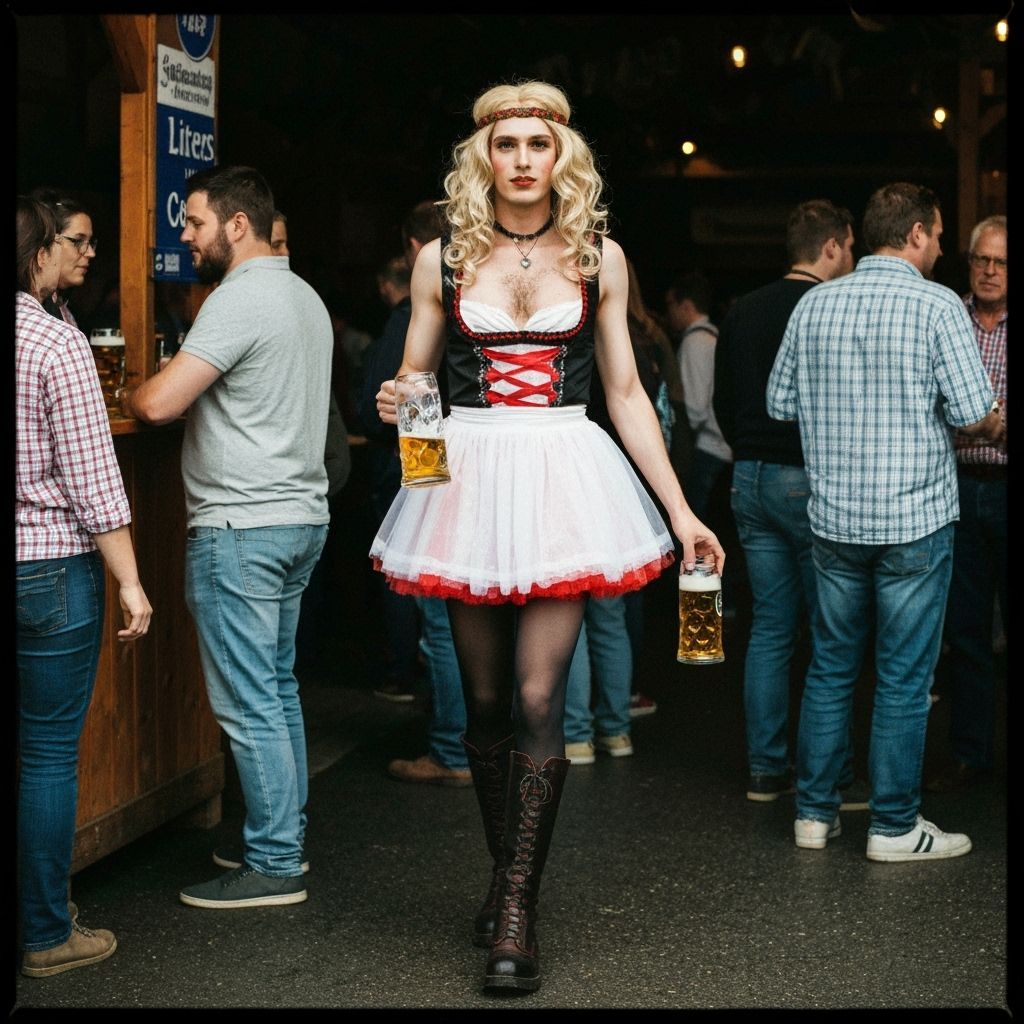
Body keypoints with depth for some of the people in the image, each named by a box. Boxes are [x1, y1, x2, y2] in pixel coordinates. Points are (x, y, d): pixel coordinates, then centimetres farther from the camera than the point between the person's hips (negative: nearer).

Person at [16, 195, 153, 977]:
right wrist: (130, 582, -9)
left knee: (41, 748, 13)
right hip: (51, 567, -6)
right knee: (51, 754, 2)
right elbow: (92, 481, -14)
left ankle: (41, 909, 22)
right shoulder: (57, 344, -13)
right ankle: (49, 935, 10)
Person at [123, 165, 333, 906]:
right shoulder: (305, 297, 15)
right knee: (278, 691, 17)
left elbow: (161, 402, -23)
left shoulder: (240, 298, -15)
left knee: (248, 703, -4)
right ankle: (287, 836, 25)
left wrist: (128, 394, 1)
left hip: (242, 525, -10)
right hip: (301, 515, 10)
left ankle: (273, 866, 1)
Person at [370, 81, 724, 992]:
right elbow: (410, 386, 13)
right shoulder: (443, 259, 6)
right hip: (468, 478, 1)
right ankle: (509, 876, 23)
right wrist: (398, 407, -12)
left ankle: (517, 909, -4)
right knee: (487, 701, 6)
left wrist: (680, 509, 6)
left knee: (537, 697, -9)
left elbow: (626, 392, 10)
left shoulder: (599, 258, 7)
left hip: (563, 480, -1)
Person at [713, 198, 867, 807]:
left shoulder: (743, 312, 11)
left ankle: (766, 769, 13)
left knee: (770, 630, 11)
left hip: (751, 482, 7)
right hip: (810, 482, -7)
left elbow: (724, 404, 17)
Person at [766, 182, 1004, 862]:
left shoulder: (814, 304, 4)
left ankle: (815, 812, 20)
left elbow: (780, 404, 8)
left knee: (830, 667, 14)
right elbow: (975, 415, -13)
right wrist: (997, 427, 9)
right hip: (915, 521, -5)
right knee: (904, 678, 3)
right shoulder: (937, 305, -10)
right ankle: (895, 825, 10)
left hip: (834, 518, 5)